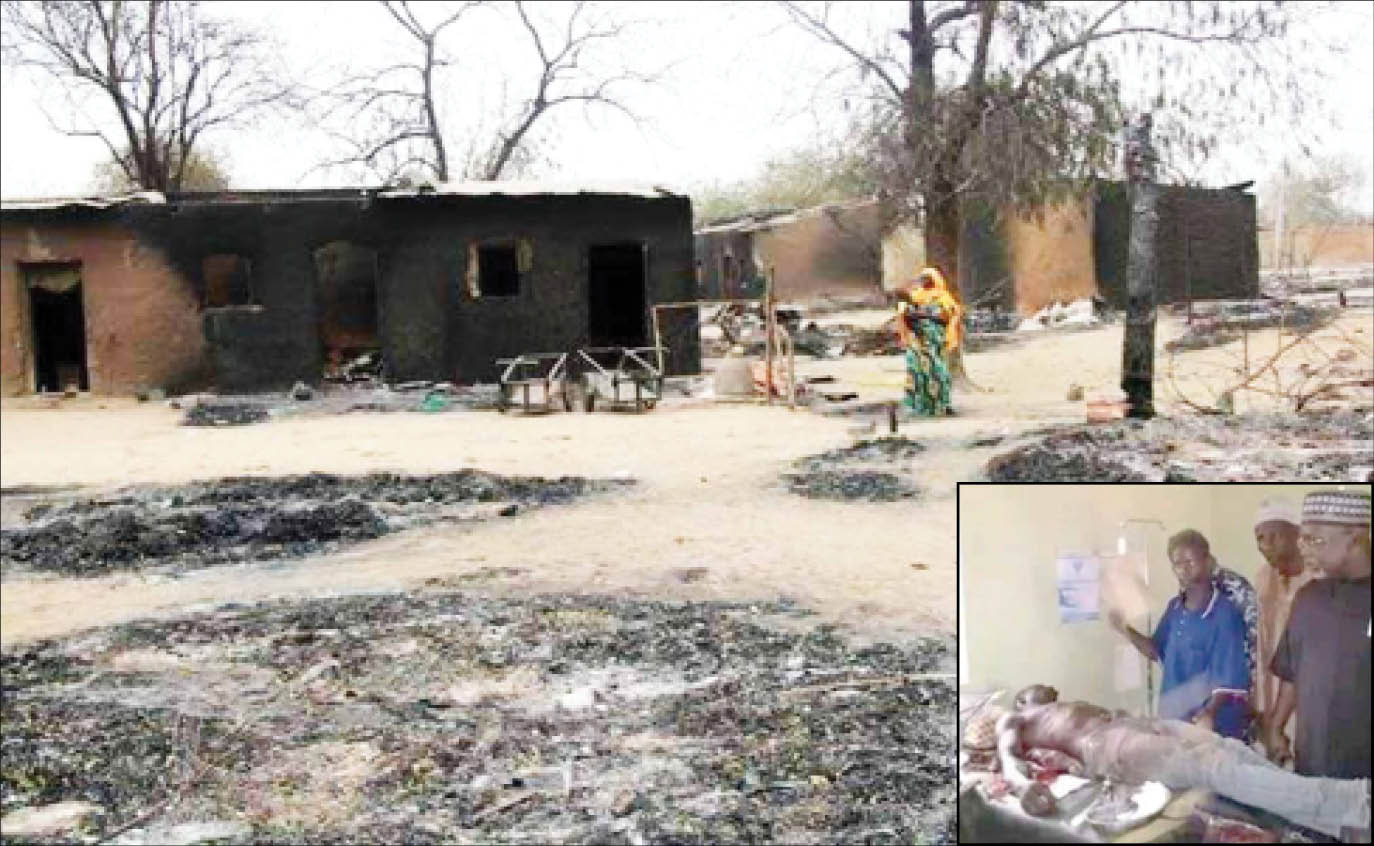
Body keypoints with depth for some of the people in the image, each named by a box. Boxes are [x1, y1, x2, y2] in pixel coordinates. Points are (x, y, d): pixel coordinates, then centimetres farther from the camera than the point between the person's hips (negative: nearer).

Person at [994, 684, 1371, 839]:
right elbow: (1007, 758, -2)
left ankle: (1343, 817, -27)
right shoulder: (1012, 720, 18)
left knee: (1230, 749, -17)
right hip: (1107, 746, -8)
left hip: (1141, 725, 8)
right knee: (1214, 768, -24)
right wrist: (1023, 783, -25)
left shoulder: (1077, 706, 40)